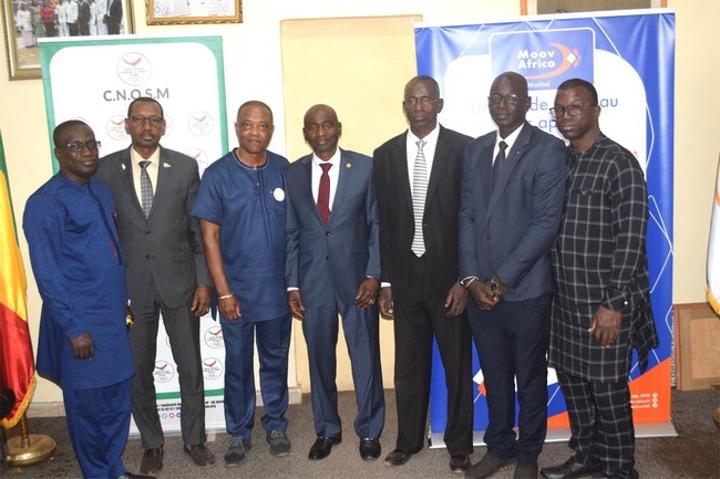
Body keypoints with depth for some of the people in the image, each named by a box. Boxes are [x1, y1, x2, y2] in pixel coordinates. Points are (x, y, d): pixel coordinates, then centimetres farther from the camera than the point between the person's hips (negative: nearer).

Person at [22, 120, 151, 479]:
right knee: (87, 406, 9)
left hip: (113, 316, 7)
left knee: (118, 399, 16)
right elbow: (47, 274, -15)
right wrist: (74, 329, -16)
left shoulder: (101, 190, 8)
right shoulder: (45, 203, -14)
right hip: (81, 323, -7)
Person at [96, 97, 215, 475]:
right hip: (130, 286, 0)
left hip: (179, 281, 0)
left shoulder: (185, 167, -1)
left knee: (190, 367, 9)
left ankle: (194, 439, 29)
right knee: (139, 371, 11)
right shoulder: (105, 169, -1)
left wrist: (204, 281, -2)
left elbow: (199, 229, 1)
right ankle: (152, 443, 30)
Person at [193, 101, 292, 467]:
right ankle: (238, 432, 29)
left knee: (275, 359, 16)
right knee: (238, 363, 12)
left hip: (277, 288, 2)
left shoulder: (284, 170, -2)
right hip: (236, 290, -1)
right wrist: (223, 291, -10)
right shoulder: (217, 175, -8)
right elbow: (209, 236, -7)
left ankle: (275, 424, 34)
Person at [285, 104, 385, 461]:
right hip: (312, 282, 2)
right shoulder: (293, 174, 4)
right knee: (320, 361, 13)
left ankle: (369, 431, 27)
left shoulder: (366, 167, -1)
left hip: (357, 279, -2)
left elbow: (378, 225, -1)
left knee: (366, 358, 8)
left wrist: (374, 275, -9)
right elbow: (290, 234, 6)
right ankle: (326, 430, 32)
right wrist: (292, 285, 2)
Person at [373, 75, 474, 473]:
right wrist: (384, 281, 4)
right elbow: (383, 222, 6)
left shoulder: (464, 148, -5)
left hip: (449, 274, -3)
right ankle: (408, 440, 32)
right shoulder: (386, 154, 6)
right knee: (408, 364, 14)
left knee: (457, 364, 10)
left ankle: (459, 445, 28)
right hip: (405, 275, 3)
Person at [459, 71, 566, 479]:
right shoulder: (476, 150, 10)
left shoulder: (549, 149, -7)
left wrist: (504, 278, -15)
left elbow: (547, 221, -14)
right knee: (495, 376, 17)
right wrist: (473, 277, -4)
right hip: (479, 287, 4)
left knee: (530, 378, 13)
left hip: (526, 289, -4)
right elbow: (467, 215, 7)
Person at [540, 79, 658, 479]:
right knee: (571, 379, 16)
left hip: (605, 302, -6)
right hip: (565, 297, 7)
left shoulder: (619, 163, -11)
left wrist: (615, 303, -18)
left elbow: (631, 239, -15)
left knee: (607, 389, 5)